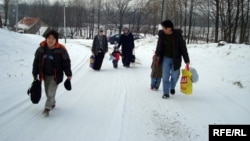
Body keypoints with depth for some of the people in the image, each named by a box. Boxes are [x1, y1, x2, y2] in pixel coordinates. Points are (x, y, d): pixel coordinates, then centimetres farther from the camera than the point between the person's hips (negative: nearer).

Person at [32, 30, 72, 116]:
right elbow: (36, 62, 6)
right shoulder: (41, 49, -3)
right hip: (45, 75, 5)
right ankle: (52, 103, 42)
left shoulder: (61, 50, -14)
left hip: (55, 76, -5)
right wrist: (35, 74, 8)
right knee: (47, 92, 17)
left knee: (51, 92, -10)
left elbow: (66, 62, -6)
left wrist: (69, 74, -2)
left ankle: (47, 108, 1)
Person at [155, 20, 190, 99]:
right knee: (165, 76, -2)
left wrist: (187, 61, -13)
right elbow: (159, 45, 9)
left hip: (176, 59, -1)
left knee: (175, 76, 10)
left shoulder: (177, 35, -18)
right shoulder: (162, 34, -10)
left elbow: (183, 48, -13)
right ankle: (166, 93, 8)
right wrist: (158, 55, 17)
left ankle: (172, 87, 40)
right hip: (166, 58, 1)